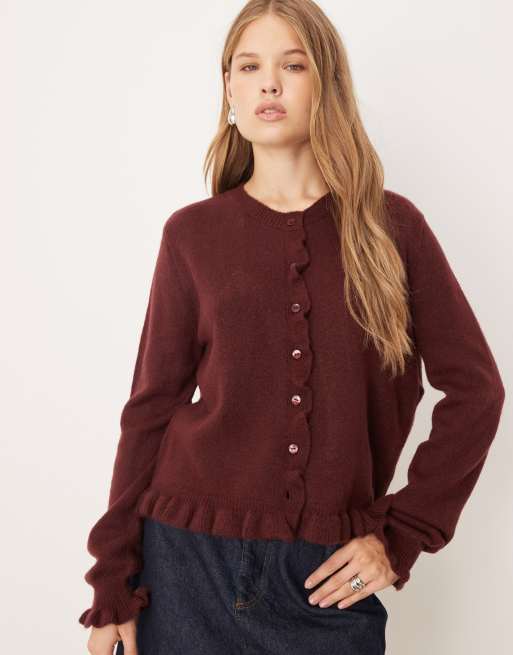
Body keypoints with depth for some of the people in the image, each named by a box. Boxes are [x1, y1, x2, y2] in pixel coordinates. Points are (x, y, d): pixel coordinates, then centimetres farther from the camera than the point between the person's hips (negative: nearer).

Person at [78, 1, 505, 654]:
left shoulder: (392, 227, -1)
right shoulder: (193, 234, 0)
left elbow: (473, 387, 1)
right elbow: (151, 406, 1)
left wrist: (401, 534, -3)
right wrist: (112, 588, 0)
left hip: (327, 574, 0)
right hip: (192, 560, 0)